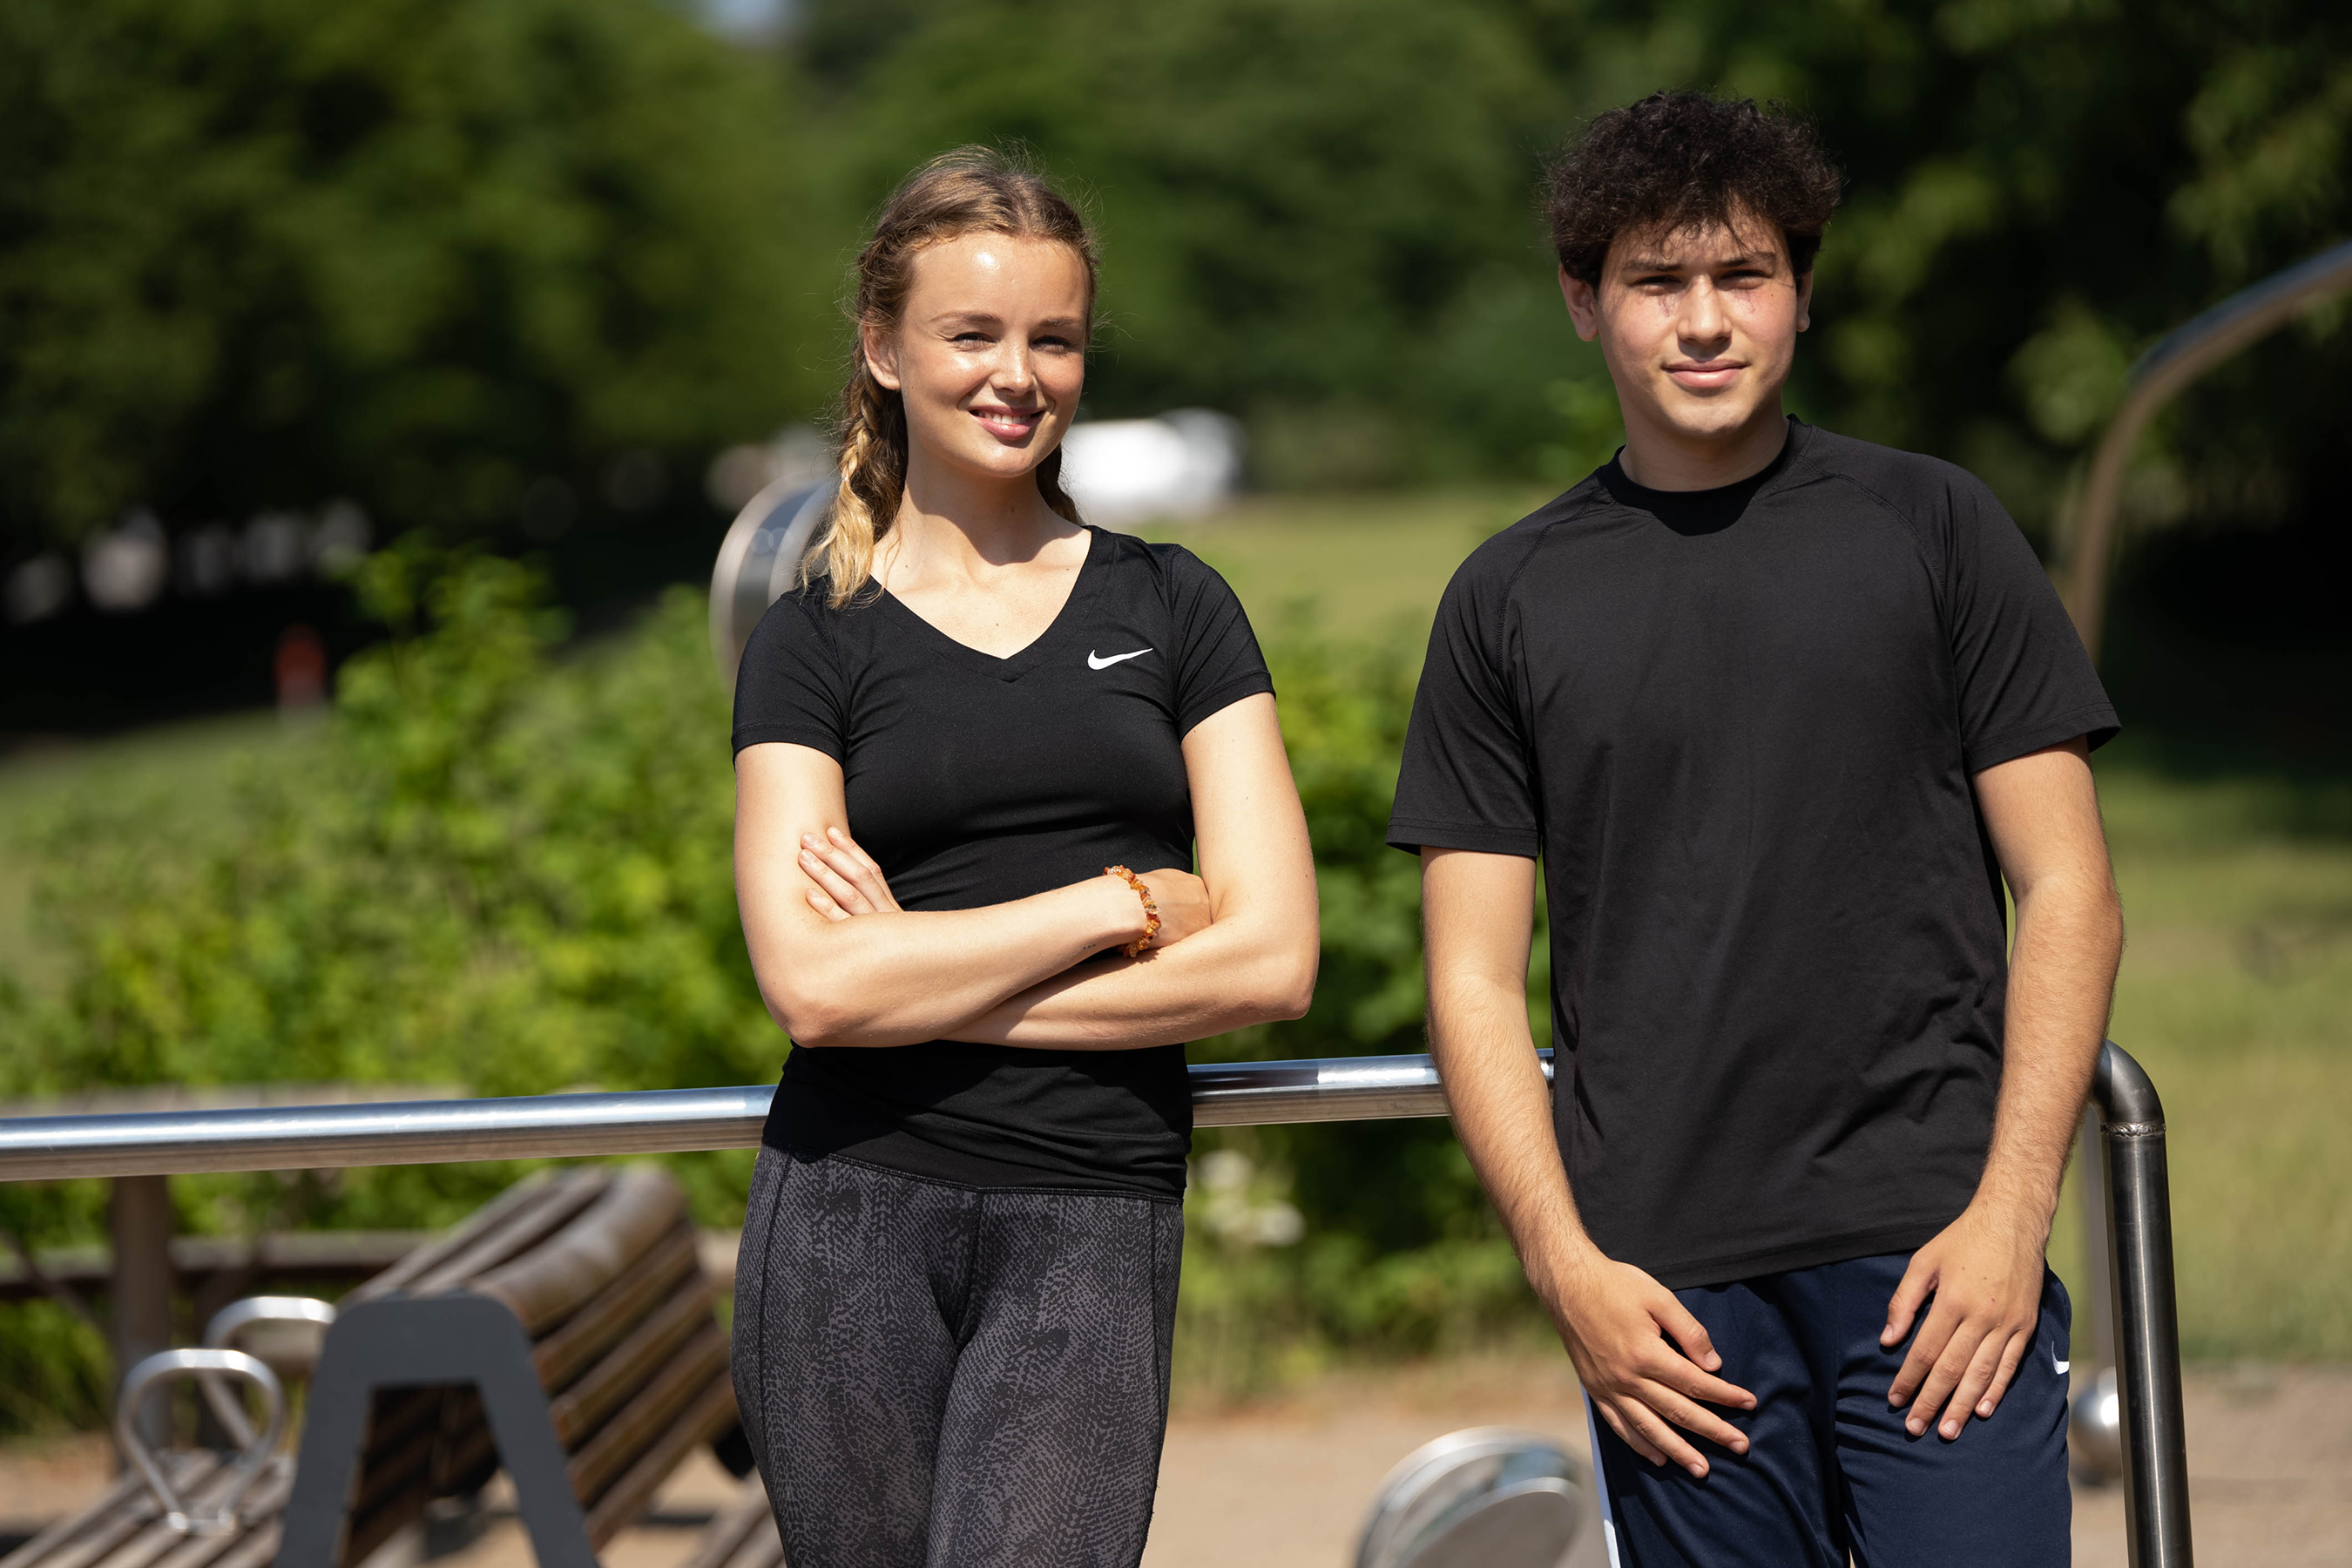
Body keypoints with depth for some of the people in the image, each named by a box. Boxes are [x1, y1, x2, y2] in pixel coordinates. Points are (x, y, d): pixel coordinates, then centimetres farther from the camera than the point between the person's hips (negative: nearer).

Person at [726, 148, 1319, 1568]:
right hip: (853, 1226, 0)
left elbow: (1271, 956, -1)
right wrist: (1122, 901, -7)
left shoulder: (1172, 608, 10)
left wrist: (930, 981, -5)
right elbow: (814, 985, -7)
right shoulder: (815, 641, 6)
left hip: (1095, 1235, 0)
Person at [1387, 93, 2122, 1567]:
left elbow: (2067, 892, 4)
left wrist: (2009, 1213, -6)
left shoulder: (1932, 529, 7)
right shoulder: (1512, 599, 10)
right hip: (1665, 1280, 1)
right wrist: (1567, 1264, -4)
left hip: (1930, 1242, -1)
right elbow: (1477, 977, 8)